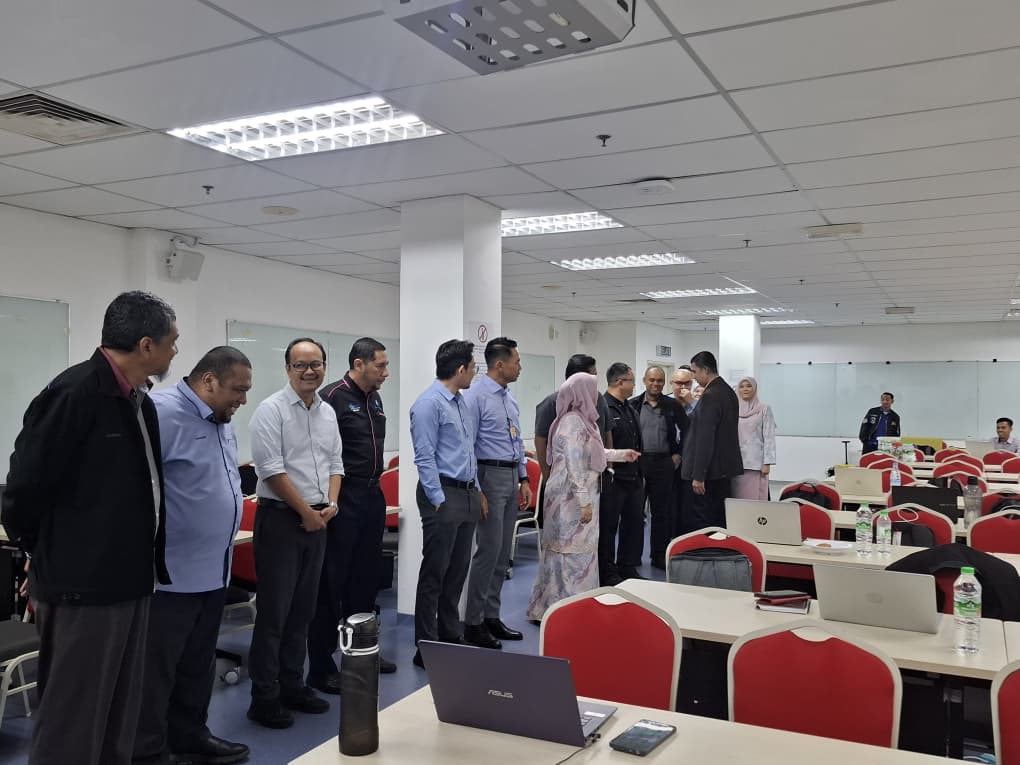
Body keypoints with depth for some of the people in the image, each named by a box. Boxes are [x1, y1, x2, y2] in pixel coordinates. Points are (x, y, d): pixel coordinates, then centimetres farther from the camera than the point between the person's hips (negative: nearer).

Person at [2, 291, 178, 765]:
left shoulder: (139, 400, 8)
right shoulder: (73, 393, -19)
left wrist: (144, 561, 15)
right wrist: (45, 558, 0)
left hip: (130, 579, 9)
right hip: (85, 585, -8)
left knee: (119, 718, 19)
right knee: (72, 722, 4)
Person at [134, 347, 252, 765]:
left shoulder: (221, 422, 13)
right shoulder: (163, 412, -18)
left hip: (213, 569, 10)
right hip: (171, 572, -9)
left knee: (198, 664, 19)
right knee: (156, 669, 3)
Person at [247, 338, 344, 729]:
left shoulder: (328, 412, 11)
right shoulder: (271, 410, -10)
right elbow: (272, 469, -16)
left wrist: (331, 503, -1)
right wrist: (306, 512, -12)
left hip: (317, 520, 7)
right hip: (280, 518, -7)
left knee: (302, 609, 13)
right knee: (274, 611, -2)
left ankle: (292, 686, 25)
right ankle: (264, 697, 8)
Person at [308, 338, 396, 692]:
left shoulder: (374, 398, 13)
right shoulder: (333, 397, -14)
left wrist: (375, 484, 17)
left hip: (372, 495, 9)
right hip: (344, 499, -8)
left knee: (366, 576, 17)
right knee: (332, 582, -1)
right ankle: (321, 668, 8)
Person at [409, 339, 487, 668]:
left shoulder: (462, 403, 14)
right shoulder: (429, 404, -13)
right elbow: (425, 458, -16)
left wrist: (477, 491, 17)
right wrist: (439, 501, -17)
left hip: (467, 495, 9)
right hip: (443, 495, -9)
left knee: (457, 571, 15)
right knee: (434, 574, -1)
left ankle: (450, 636, 27)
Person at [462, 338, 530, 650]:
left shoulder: (510, 398, 13)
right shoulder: (476, 396, -13)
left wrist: (524, 479, 14)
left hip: (512, 478, 9)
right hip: (490, 475, -9)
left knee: (503, 553, 13)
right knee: (488, 551, -6)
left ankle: (491, 616, 23)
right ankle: (473, 623, 5)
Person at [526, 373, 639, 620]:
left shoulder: (581, 419, 13)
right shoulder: (574, 422, -18)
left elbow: (591, 453, 24)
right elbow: (575, 465, -22)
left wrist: (621, 454, 31)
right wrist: (584, 502, -22)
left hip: (576, 496, 10)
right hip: (571, 497, -10)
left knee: (566, 550, 14)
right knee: (573, 551, -4)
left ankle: (550, 606, 22)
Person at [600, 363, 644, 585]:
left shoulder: (628, 408, 16)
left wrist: (639, 473, 19)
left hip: (633, 478, 9)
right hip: (613, 479, -9)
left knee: (634, 525, 15)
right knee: (608, 528, 2)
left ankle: (628, 568, 27)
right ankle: (608, 575, 12)